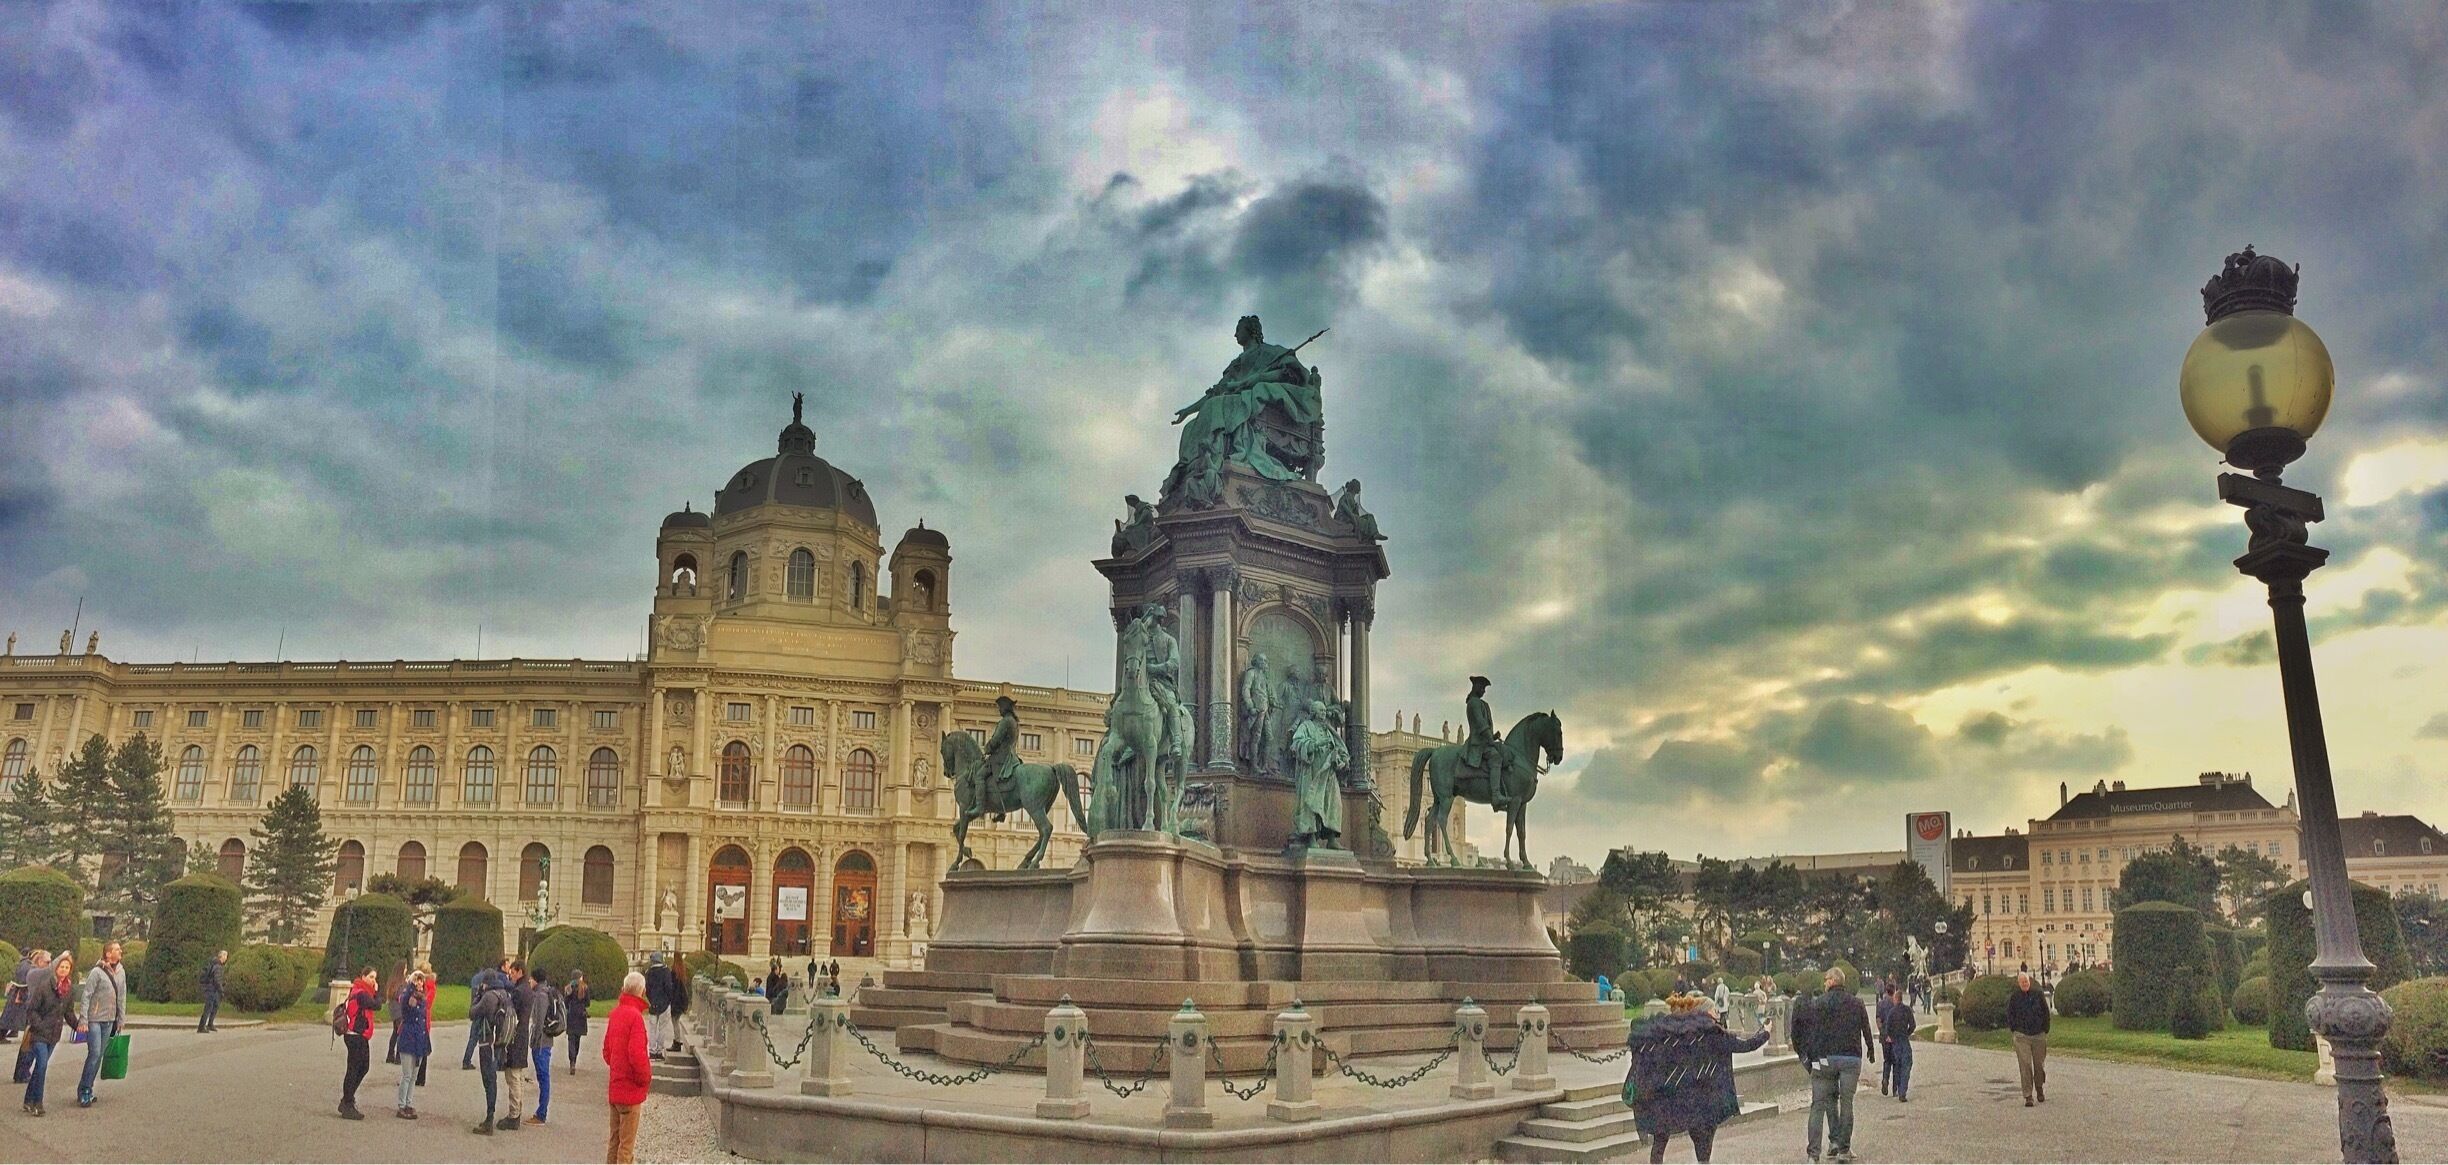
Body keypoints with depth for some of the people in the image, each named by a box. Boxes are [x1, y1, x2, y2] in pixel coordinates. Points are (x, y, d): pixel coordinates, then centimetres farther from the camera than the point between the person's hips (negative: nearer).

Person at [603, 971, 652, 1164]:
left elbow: (607, 1049, 14)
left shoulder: (615, 1013, 5)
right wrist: (646, 1077, -10)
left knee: (615, 1140, 17)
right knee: (627, 1143, -1)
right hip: (631, 1089, -8)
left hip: (614, 1088, 8)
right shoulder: (635, 1016, -19)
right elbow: (636, 1053, -25)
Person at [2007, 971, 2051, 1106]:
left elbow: (2046, 1013, 8)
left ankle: (2040, 1090, 33)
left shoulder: (2038, 994, 1)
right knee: (2025, 1065, -8)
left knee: (2039, 1064, 10)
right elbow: (2009, 1015, 9)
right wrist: (2015, 1030, 3)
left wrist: (2045, 1030, 6)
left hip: (2039, 1035, 1)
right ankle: (2028, 1096, -6)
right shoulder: (2014, 997, 0)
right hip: (2022, 1036, -1)